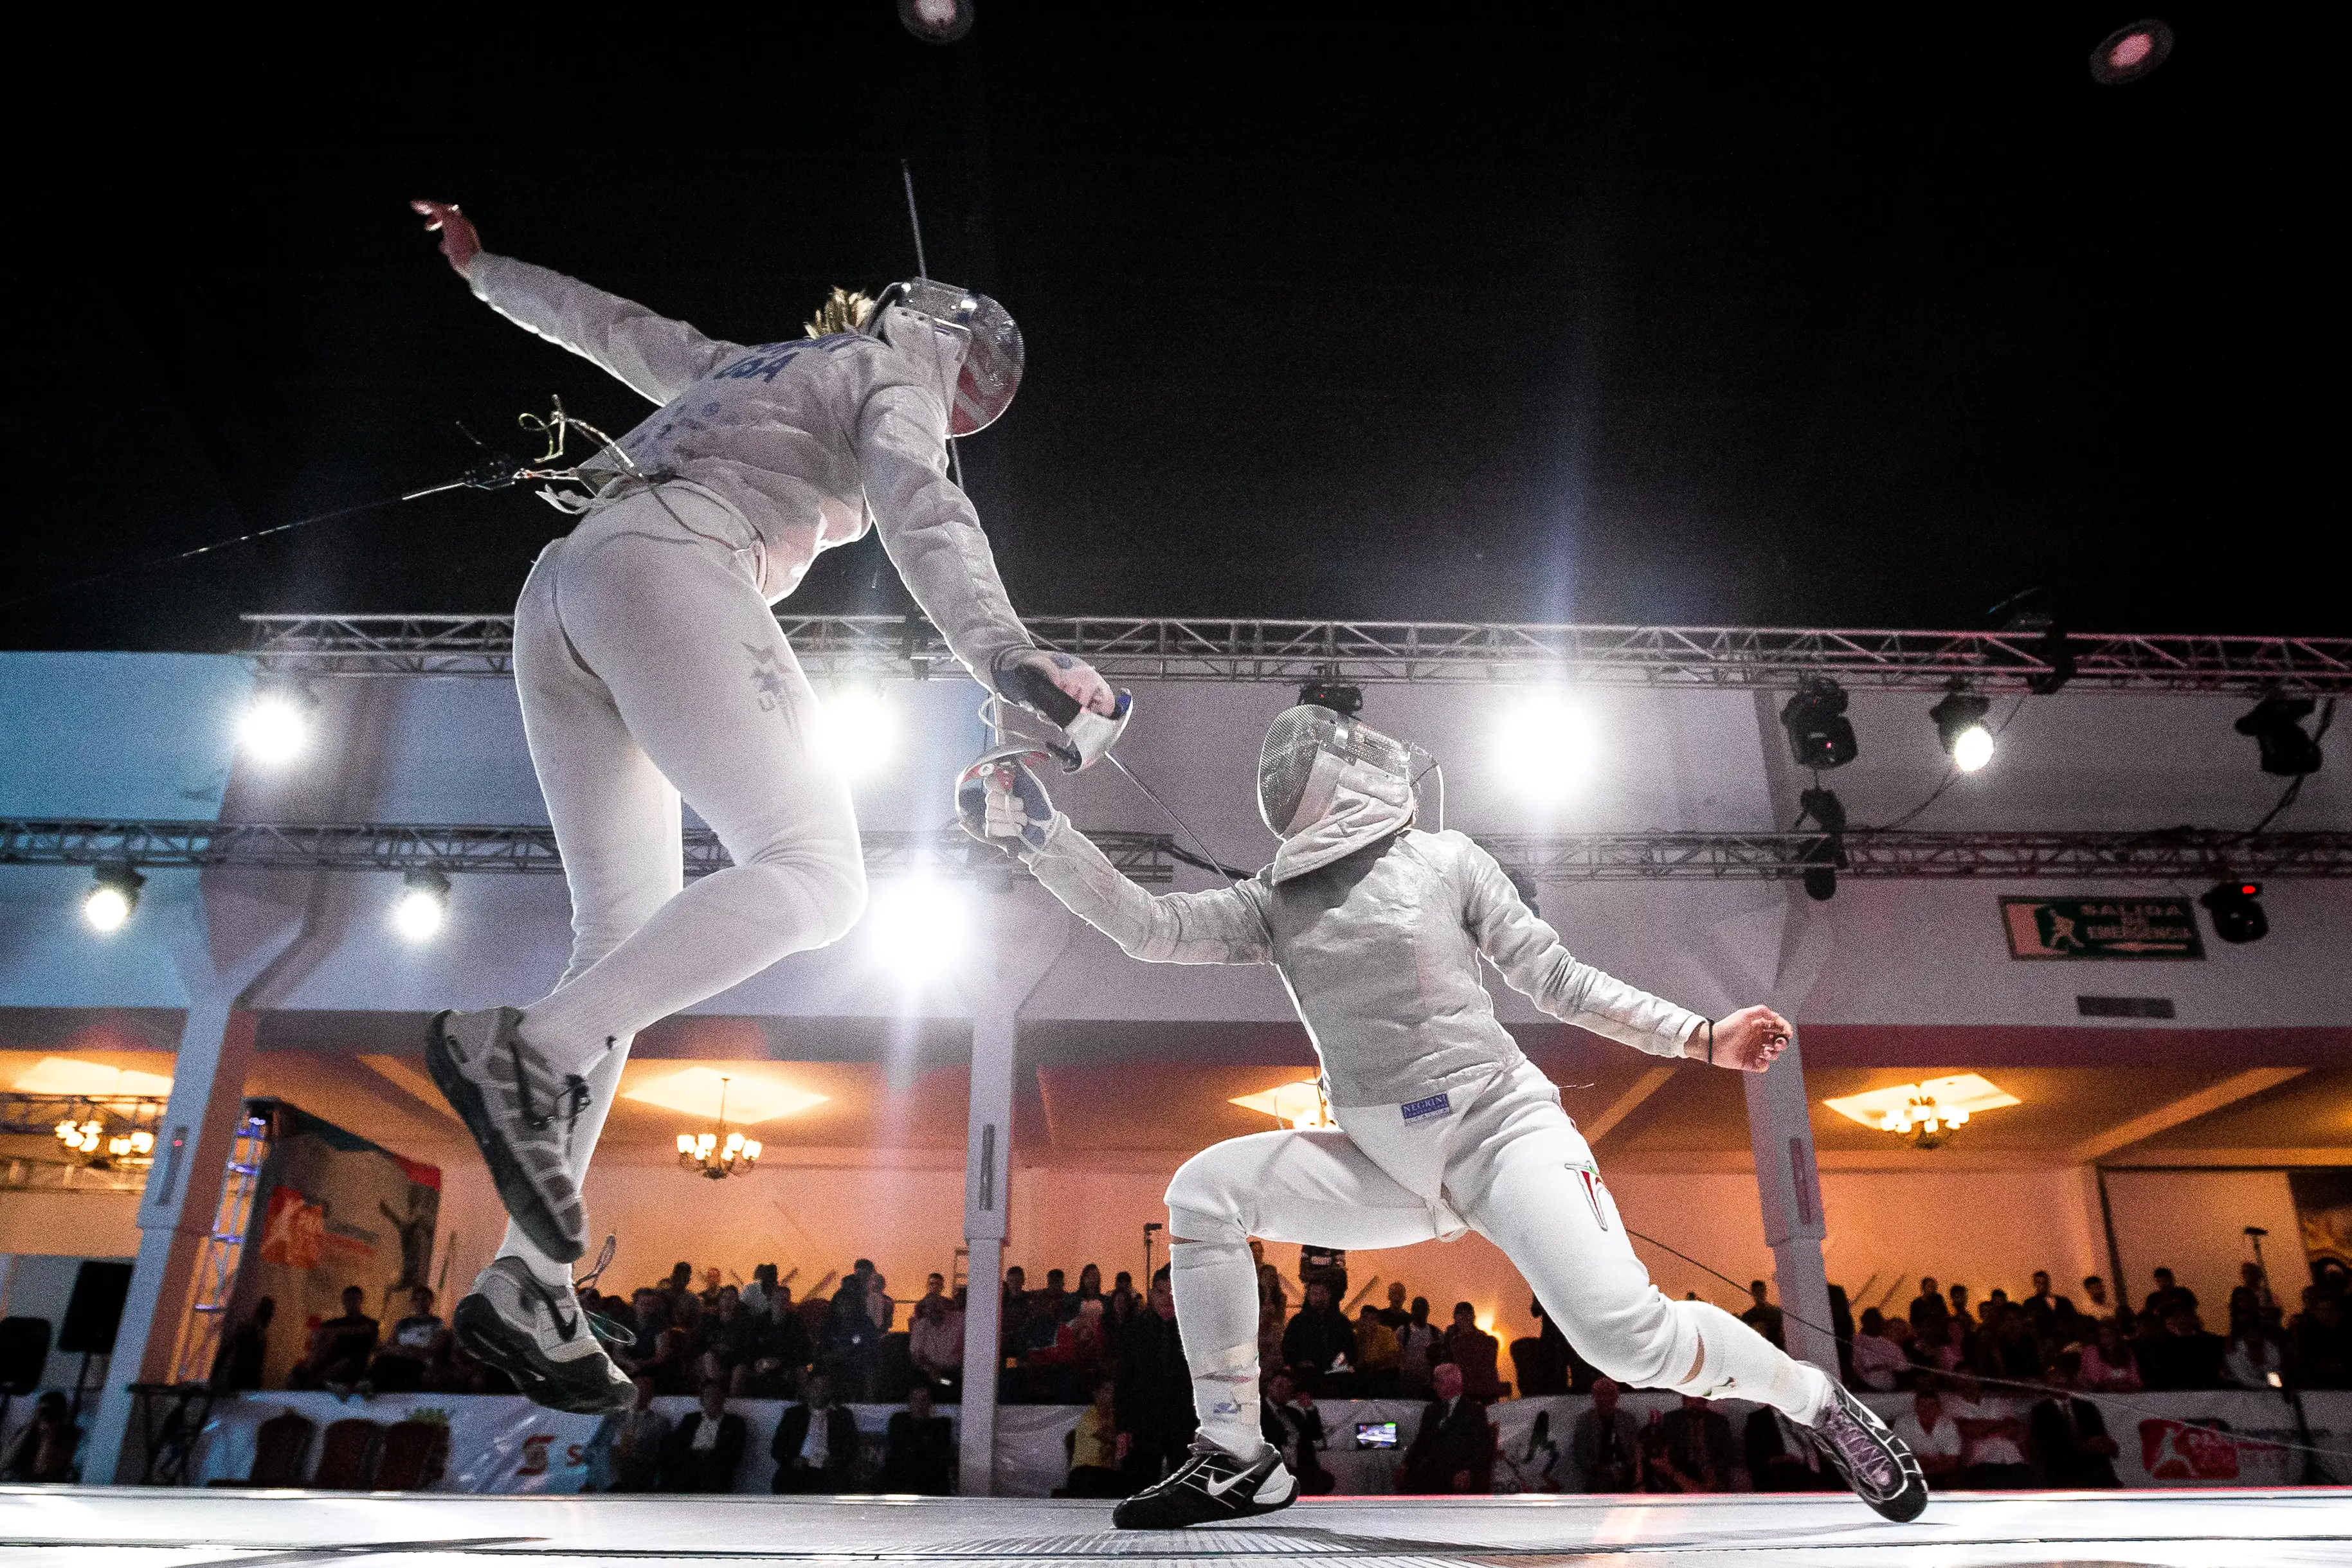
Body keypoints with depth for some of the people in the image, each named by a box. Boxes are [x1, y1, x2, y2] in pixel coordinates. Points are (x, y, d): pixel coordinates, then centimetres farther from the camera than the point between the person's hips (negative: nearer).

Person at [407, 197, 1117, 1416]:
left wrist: (482, 268, 64)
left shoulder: (745, 367, 35)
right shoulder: (897, 367, 13)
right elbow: (918, 506, -7)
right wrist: (1003, 655, -22)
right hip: (666, 568, -8)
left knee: (628, 932, 4)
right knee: (814, 877, -18)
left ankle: (525, 1290, -2)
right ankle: (528, 1052, -30)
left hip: (557, 595, 9)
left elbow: (603, 323, 45)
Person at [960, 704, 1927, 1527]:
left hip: (1505, 1131, -4)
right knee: (1205, 1192, -13)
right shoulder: (1274, 902, 7)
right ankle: (1239, 1460, -3)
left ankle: (1821, 1405, 5)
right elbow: (1147, 927, -6)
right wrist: (1034, 828, -15)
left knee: (1625, 1334, -25)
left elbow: (1559, 982, 2)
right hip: (1391, 1167, 5)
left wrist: (1701, 1037, -4)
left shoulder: (1445, 860, -3)